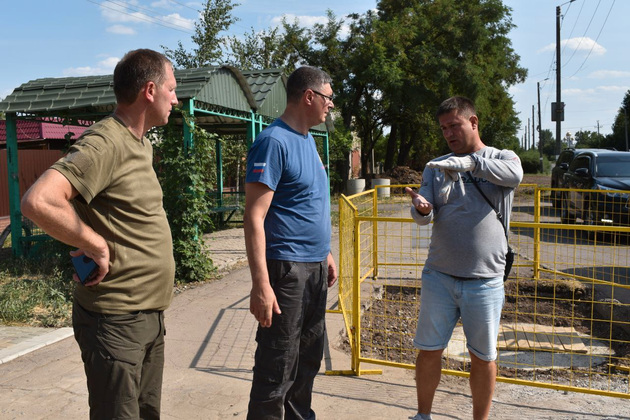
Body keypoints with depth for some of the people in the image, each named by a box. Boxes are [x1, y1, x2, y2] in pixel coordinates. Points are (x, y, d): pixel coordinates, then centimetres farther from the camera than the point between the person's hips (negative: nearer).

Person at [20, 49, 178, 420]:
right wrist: (96, 246, -21)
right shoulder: (104, 144, -20)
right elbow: (38, 202, -32)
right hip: (116, 322, -9)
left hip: (150, 315, 9)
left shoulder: (143, 145, 11)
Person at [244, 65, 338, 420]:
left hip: (315, 267, 9)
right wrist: (261, 284, -24)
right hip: (287, 268, -9)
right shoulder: (274, 142, -14)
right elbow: (254, 217, -19)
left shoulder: (308, 139, 13)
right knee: (278, 367, 1)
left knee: (310, 357, 19)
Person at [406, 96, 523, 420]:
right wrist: (422, 209, -25)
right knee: (429, 350, 10)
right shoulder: (435, 168, 9)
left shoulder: (502, 158, 3)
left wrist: (470, 162, -35)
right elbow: (425, 216, -1)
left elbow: (514, 175, -21)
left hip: (485, 280, -2)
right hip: (439, 275, 2)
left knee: (483, 357, 10)